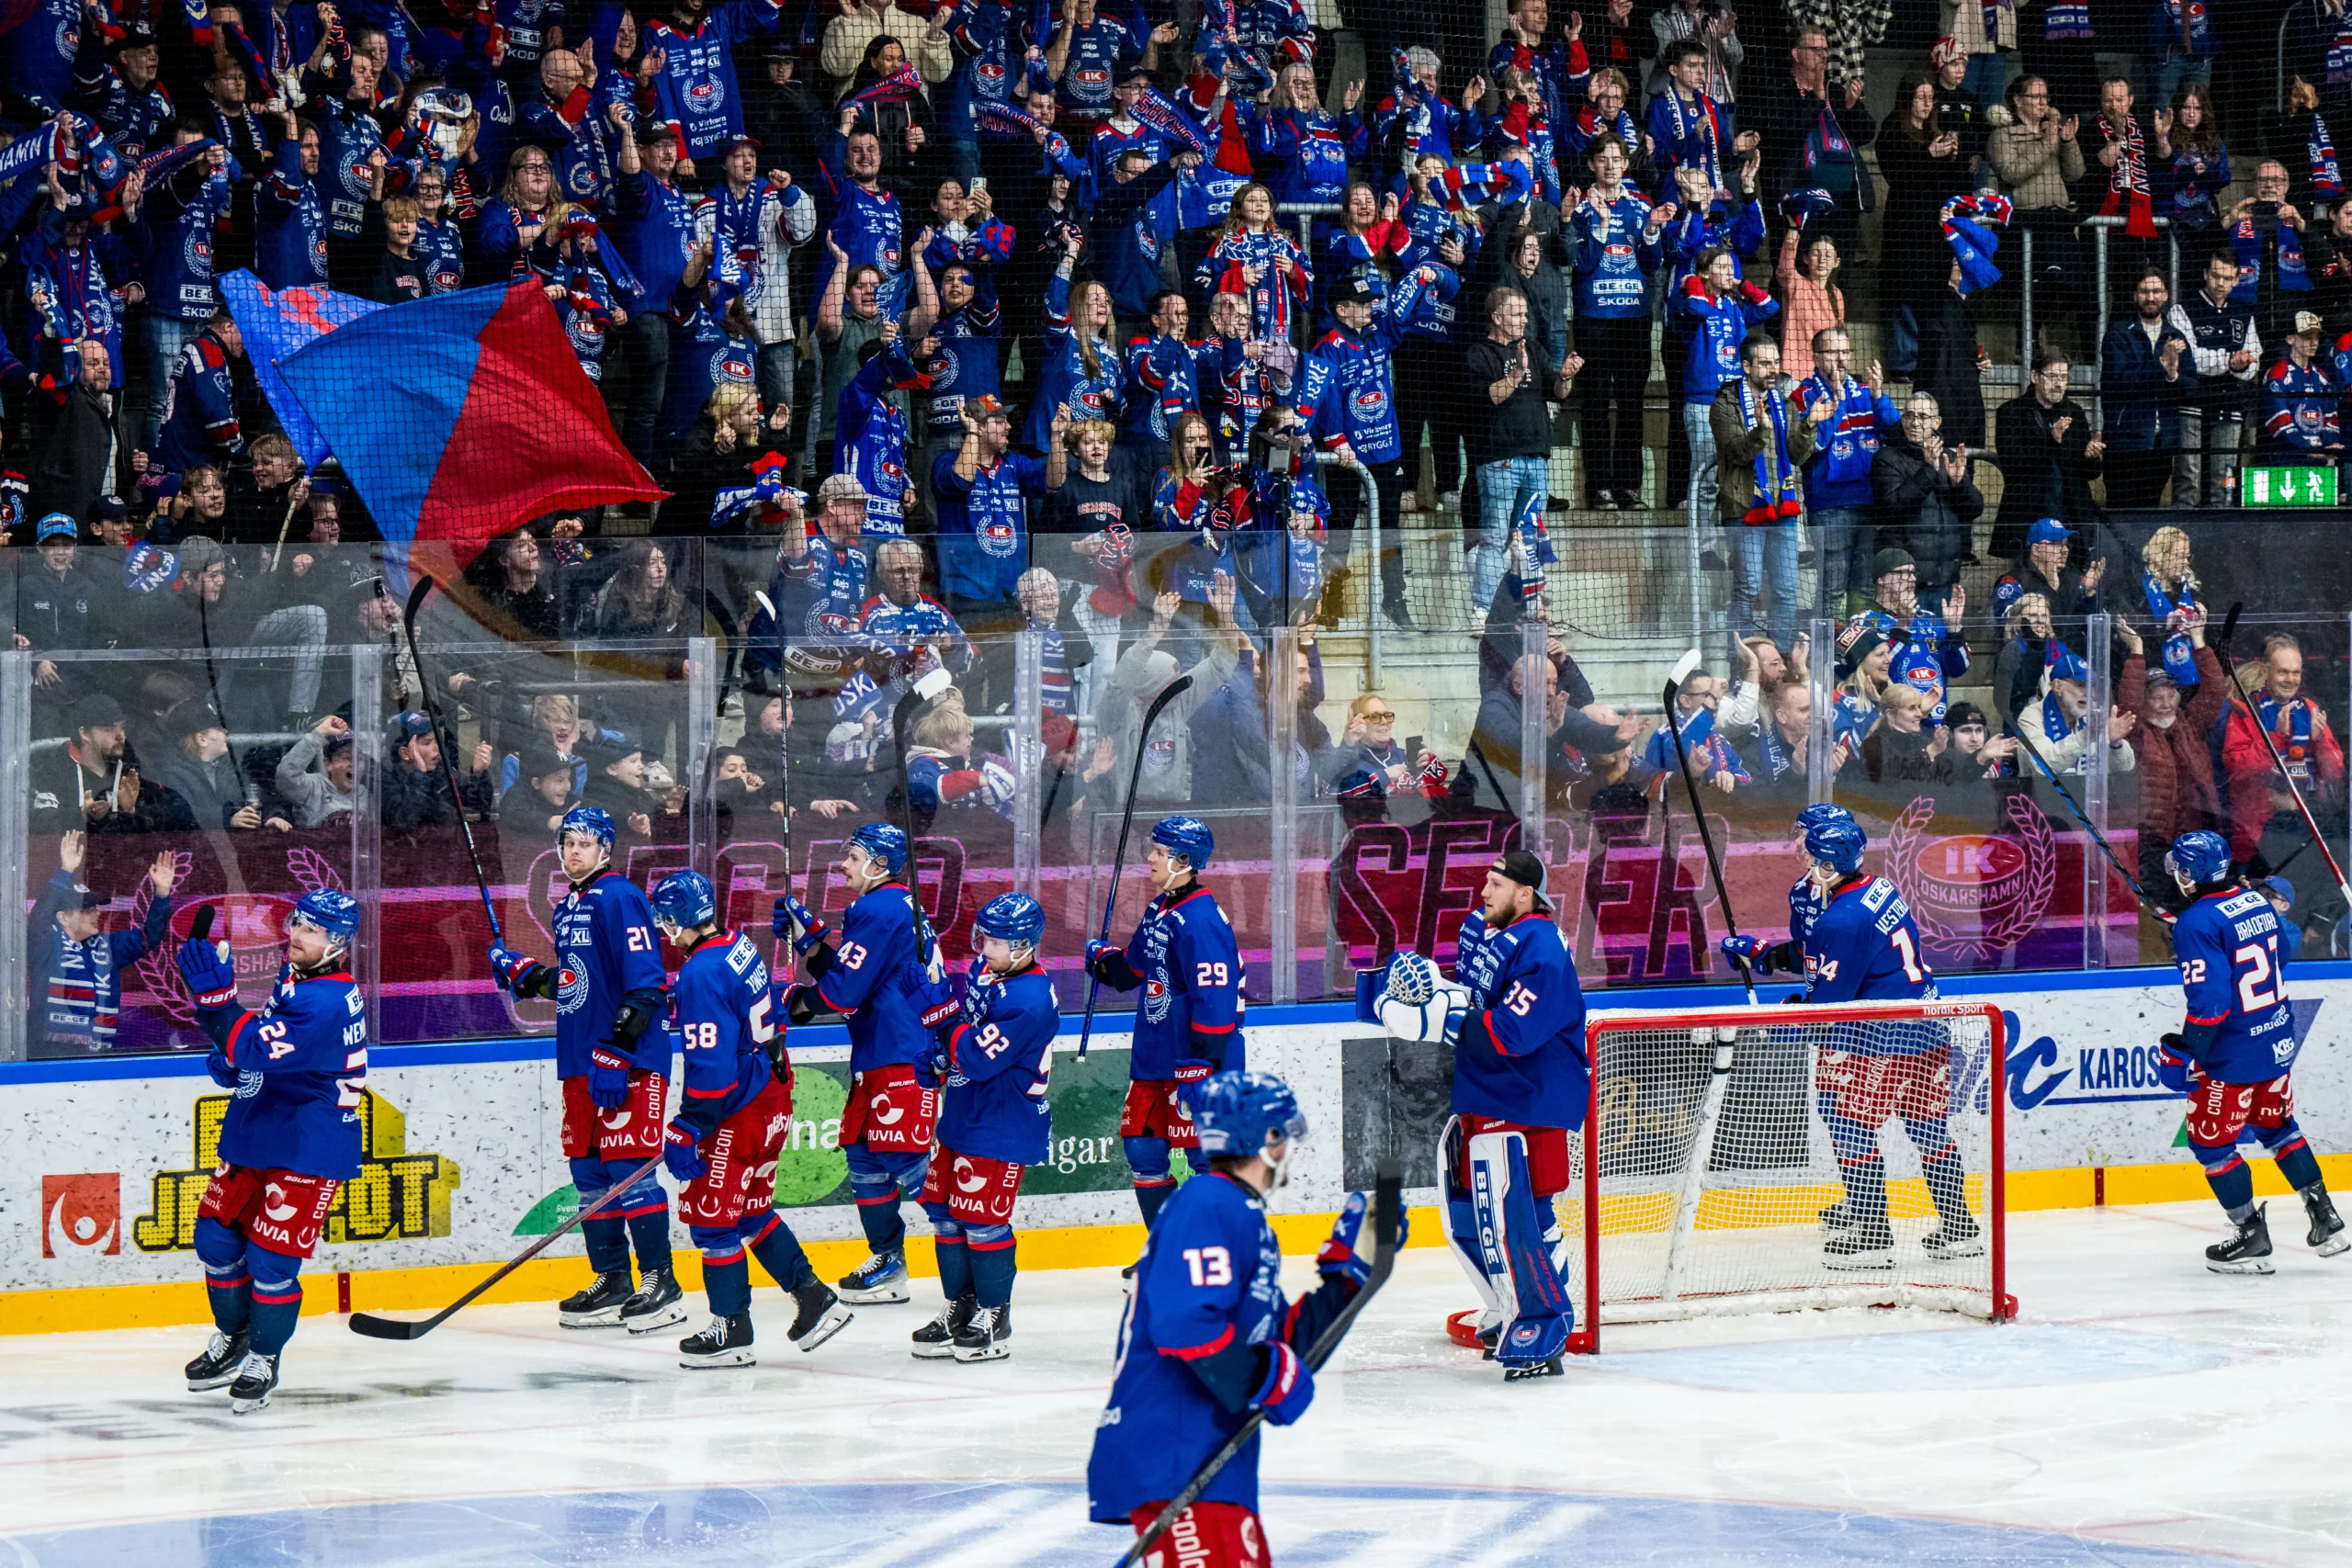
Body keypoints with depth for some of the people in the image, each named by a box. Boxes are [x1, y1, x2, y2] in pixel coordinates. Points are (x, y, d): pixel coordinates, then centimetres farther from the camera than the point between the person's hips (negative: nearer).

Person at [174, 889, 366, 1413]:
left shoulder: (326, 1004, -24)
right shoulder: (293, 977, 7)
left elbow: (257, 1048, -34)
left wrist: (214, 995, -40)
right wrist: (234, 1064, 7)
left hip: (308, 1150, -10)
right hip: (255, 1135, 10)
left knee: (271, 1259, -8)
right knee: (217, 1237, 12)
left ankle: (263, 1360, 11)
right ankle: (232, 1340, 32)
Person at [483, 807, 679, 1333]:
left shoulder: (619, 899, -12)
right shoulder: (568, 907, 17)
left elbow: (644, 983, -19)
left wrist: (617, 1052, -23)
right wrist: (524, 974, 14)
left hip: (628, 1059, -9)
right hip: (580, 1061, 9)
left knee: (627, 1166, -10)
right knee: (588, 1170, 10)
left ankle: (660, 1284, -6)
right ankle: (612, 1281, 18)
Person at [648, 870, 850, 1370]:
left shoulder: (701, 973, -22)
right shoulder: (740, 948, 8)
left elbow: (711, 1065, -25)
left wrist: (688, 1131, -19)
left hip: (739, 1111, -10)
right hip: (772, 1096, 10)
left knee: (711, 1214, 1)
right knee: (752, 1210, 20)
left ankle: (731, 1331, 6)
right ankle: (813, 1298, 20)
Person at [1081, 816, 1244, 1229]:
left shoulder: (1201, 921, -20)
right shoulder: (1159, 911, 11)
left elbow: (1214, 1001, -24)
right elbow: (1134, 971, 25)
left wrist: (1199, 1070, -25)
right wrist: (1106, 962, 6)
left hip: (1198, 1061, -10)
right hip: (1155, 1058, 10)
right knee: (1142, 1150, 13)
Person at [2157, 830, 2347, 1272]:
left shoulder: (2197, 924, -21)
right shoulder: (2256, 902, 5)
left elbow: (2208, 1000, -26)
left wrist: (2184, 1053, -19)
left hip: (2234, 1054, -8)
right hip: (2279, 1040, 8)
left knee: (2210, 1140, 7)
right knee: (2276, 1126, 24)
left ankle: (2251, 1238, 9)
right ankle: (2325, 1219, 21)